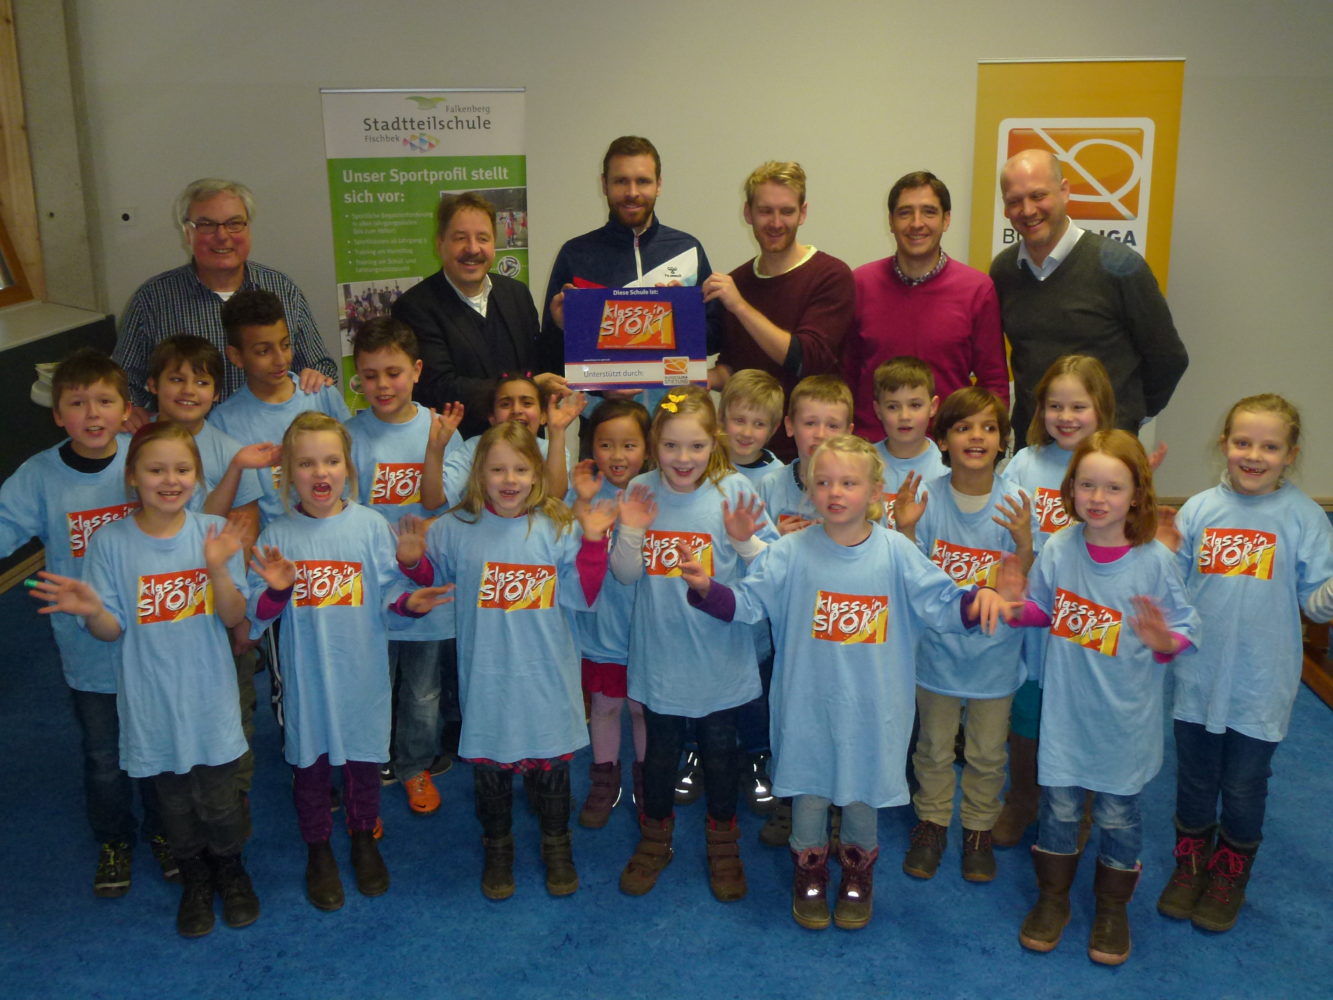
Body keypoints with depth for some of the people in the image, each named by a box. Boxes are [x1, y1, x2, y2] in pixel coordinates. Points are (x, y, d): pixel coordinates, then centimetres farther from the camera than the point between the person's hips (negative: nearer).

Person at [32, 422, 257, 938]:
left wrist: (216, 569, -28)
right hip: (152, 702, 1)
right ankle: (194, 877, 42)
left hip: (209, 697, 0)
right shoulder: (110, 542, -10)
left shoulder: (215, 532, -10)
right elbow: (112, 630, -6)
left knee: (219, 802, 8)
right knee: (174, 800, 16)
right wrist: (90, 610, -28)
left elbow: (233, 617, -11)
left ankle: (230, 868, 38)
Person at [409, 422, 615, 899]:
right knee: (489, 762, 13)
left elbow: (583, 595, -8)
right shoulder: (457, 528, -4)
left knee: (552, 761, 13)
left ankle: (556, 846, 35)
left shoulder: (556, 527, -6)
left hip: (546, 673, 0)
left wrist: (593, 540, -17)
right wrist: (411, 559, -11)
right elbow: (431, 573, 10)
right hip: (486, 674, 0)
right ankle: (497, 849, 35)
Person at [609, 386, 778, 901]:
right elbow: (627, 575, -3)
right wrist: (630, 532, -20)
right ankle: (654, 837, 40)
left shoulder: (734, 490, -13)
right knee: (660, 747, 17)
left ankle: (722, 841, 37)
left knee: (720, 747, 15)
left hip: (718, 653, -1)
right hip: (660, 651, 1)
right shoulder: (641, 491, -7)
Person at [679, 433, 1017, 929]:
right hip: (808, 699, 0)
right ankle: (809, 871, 38)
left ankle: (858, 873, 42)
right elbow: (747, 601, -9)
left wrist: (978, 599, -25)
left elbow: (942, 604, -6)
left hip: (871, 703, 0)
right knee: (809, 785, 14)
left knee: (864, 787, 17)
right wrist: (706, 589, -26)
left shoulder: (896, 552, -8)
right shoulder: (791, 552, -9)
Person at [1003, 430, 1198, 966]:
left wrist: (1164, 641, -30)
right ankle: (1052, 897, 36)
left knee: (1118, 811, 14)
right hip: (1065, 708, 2)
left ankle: (1112, 907, 36)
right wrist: (1016, 605, -14)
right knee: (1059, 804, 15)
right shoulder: (1057, 548, -8)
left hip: (1123, 716, -2)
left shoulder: (1156, 560, -15)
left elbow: (1186, 631, -9)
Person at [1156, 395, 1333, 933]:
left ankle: (1230, 873, 38)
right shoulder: (1198, 509, -4)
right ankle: (1191, 863, 41)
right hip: (1199, 677, 2)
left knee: (1245, 788, 14)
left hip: (1262, 685, -2)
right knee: (1194, 781, 18)